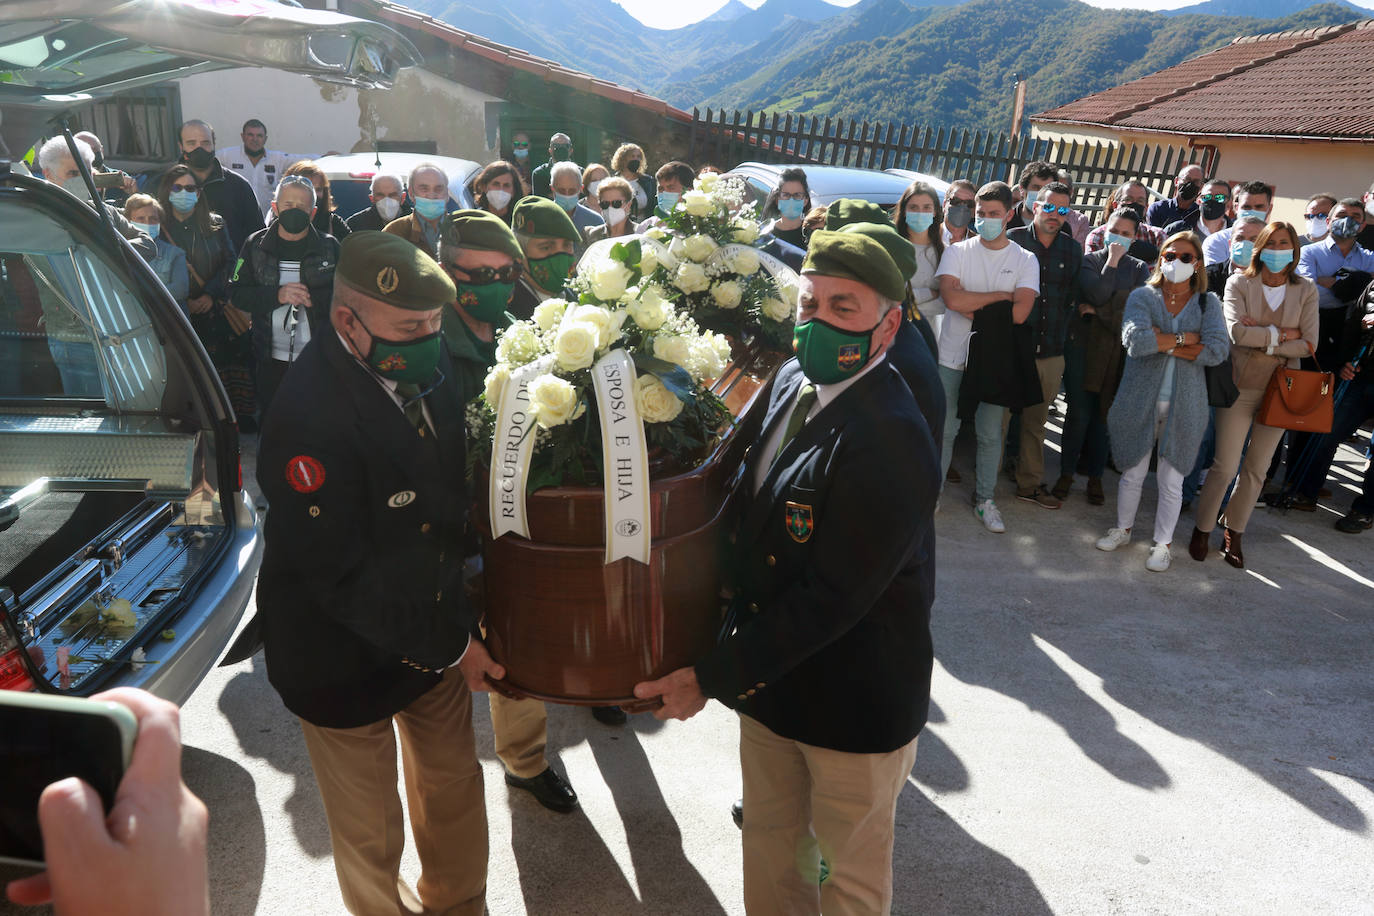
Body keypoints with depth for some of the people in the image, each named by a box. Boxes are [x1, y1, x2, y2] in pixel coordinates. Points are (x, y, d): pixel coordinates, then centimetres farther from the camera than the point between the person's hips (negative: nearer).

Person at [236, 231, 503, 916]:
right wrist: (449, 646, -18)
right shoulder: (311, 416, -28)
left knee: (454, 788, 22)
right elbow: (341, 576, -25)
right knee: (370, 837, 15)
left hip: (438, 627, 6)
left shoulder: (426, 366, -5)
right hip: (346, 656, -6)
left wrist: (459, 620, 1)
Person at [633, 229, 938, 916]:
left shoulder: (890, 439, -28)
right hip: (769, 673, 7)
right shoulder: (791, 381, -1)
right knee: (770, 842, 26)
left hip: (854, 699, -7)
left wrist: (713, 677, -22)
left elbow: (832, 598, -27)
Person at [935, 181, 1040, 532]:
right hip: (952, 357, -1)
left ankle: (985, 500, 23)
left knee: (990, 434, 9)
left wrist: (972, 305, -12)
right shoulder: (957, 251, -1)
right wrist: (1001, 295, -11)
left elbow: (1019, 313, -14)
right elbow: (952, 298, -18)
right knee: (944, 430, 5)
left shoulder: (1025, 260, 1)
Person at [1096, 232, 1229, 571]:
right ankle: (1123, 528, 34)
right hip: (1140, 401, 0)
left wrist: (1165, 344, -14)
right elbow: (1135, 340, -19)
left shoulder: (1208, 302, 3)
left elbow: (1218, 350, -13)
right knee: (1132, 473, 13)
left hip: (1183, 406, 0)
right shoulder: (1143, 296, -1)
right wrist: (1186, 338, -13)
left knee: (1171, 481, 8)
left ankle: (1162, 543, 25)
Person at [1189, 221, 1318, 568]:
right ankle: (1202, 530, 15)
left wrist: (1261, 338, -14)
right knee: (1225, 466, -3)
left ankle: (1233, 534, 24)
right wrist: (1283, 334, -13)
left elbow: (1308, 345, -7)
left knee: (1257, 469, 10)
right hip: (1240, 387, -3)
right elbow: (1237, 331, -19)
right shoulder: (1239, 283, -4)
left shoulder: (1306, 290, 3)